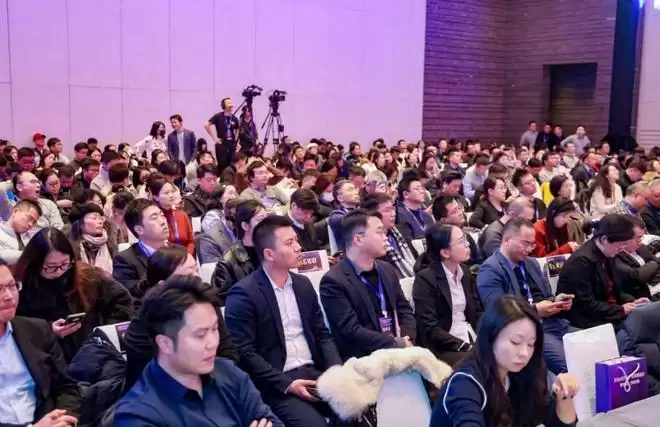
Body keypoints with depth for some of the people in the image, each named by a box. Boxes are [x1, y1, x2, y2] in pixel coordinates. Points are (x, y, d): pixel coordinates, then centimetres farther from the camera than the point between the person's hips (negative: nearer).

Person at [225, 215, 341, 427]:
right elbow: (244, 353, -12)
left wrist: (337, 369, -4)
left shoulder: (303, 284, 12)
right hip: (277, 385, -6)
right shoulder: (243, 294, -9)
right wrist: (286, 383, -18)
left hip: (314, 373, 6)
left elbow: (322, 335, 14)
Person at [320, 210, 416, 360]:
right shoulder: (334, 281, -10)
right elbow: (352, 330, -15)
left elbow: (405, 310, 14)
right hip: (363, 360, -6)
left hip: (399, 351, 6)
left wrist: (406, 341, -5)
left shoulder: (387, 270, 12)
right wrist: (398, 344, -15)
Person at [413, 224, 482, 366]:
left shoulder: (465, 271, 10)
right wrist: (465, 347, -20)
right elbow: (429, 329, -16)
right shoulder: (425, 279, -12)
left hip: (472, 338, 7)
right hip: (441, 348, -7)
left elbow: (477, 311, 13)